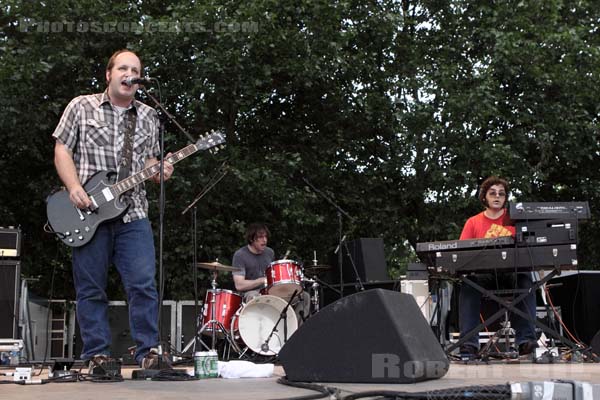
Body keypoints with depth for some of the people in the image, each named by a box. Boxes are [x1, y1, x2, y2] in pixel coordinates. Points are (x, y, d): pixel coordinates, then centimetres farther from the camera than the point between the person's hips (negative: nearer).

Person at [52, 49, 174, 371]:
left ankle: (147, 351, 0)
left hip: (133, 214, 2)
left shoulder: (148, 117, 13)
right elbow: (62, 150, 3)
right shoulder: (81, 106, 5)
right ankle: (97, 354, 12)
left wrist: (158, 171, -2)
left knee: (144, 284, -8)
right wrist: (74, 188, -12)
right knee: (90, 289, 3)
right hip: (89, 212, -2)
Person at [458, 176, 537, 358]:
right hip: (483, 275, 0)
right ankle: (469, 344, -37)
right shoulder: (473, 223, 12)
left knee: (525, 279, -34)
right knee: (468, 283, -32)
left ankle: (526, 340, -38)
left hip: (512, 272, 0)